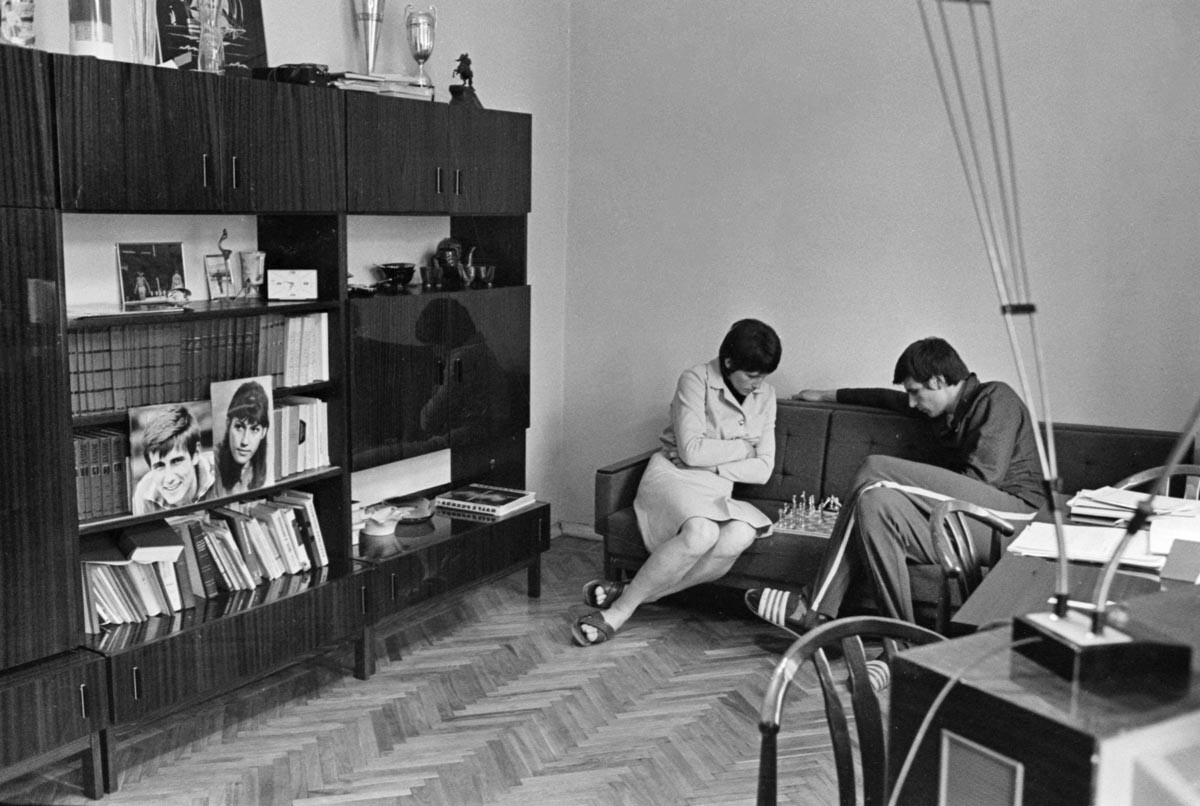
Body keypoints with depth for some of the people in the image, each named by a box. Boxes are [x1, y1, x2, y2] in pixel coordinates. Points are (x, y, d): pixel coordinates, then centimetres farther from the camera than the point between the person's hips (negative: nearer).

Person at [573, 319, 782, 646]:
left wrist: (712, 463, -9)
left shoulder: (765, 396, 9)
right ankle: (620, 610, -24)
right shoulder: (695, 380, -7)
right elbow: (691, 450, -18)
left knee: (740, 535, -33)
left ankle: (626, 594, -26)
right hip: (673, 477, -5)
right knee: (701, 532, -39)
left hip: (718, 495, 5)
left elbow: (763, 469, 4)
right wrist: (744, 447, -6)